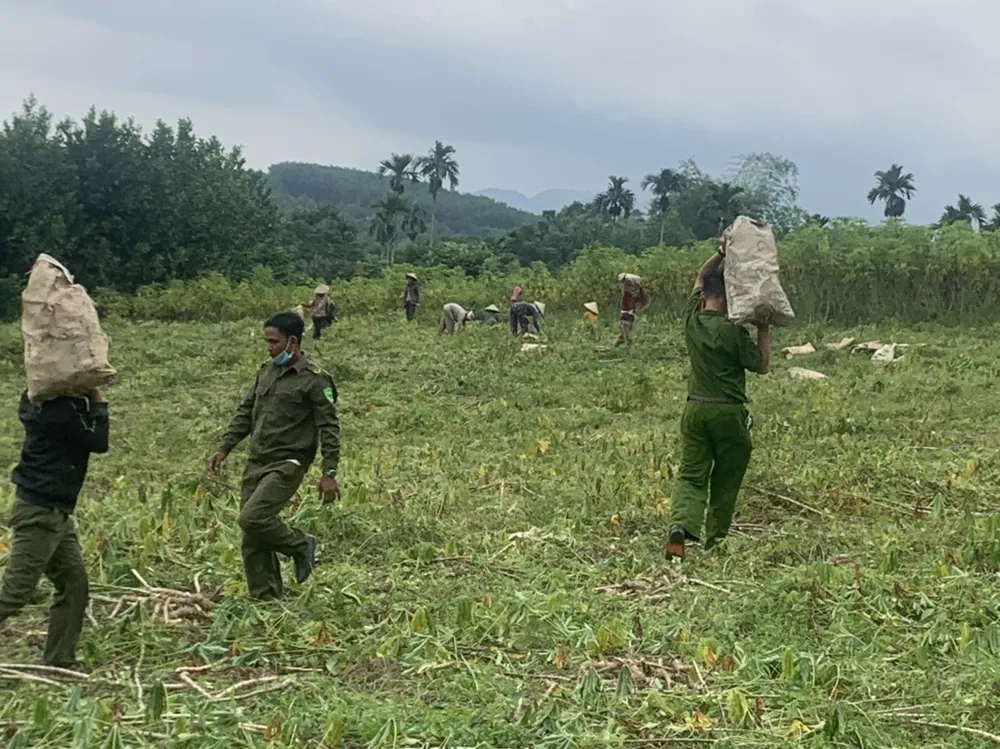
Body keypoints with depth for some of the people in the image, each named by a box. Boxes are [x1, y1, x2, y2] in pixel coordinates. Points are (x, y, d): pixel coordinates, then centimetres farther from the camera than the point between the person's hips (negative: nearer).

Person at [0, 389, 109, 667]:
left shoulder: (46, 402, 7)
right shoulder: (61, 410, -20)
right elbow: (98, 441, -14)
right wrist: (98, 402, -6)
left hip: (55, 512, 10)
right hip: (39, 512, -10)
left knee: (75, 584, 10)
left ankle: (58, 663, 15)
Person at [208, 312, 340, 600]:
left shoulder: (314, 380, -9)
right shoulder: (266, 371, 12)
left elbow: (329, 428, -10)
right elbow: (245, 413, 20)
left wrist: (329, 473, -16)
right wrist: (224, 448, 15)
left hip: (287, 465, -7)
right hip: (256, 463, 7)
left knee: (252, 519, -22)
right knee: (252, 542, 6)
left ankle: (302, 546, 3)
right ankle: (266, 600, 16)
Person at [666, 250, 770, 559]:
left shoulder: (692, 320, 1)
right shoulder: (733, 331, -13)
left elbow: (701, 278, 19)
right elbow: (762, 365, -2)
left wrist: (721, 253, 16)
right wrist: (764, 330, 3)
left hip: (695, 408, 3)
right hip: (728, 412, -3)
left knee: (690, 474, 2)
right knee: (725, 481, 12)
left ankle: (681, 523, -23)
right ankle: (715, 539, 19)